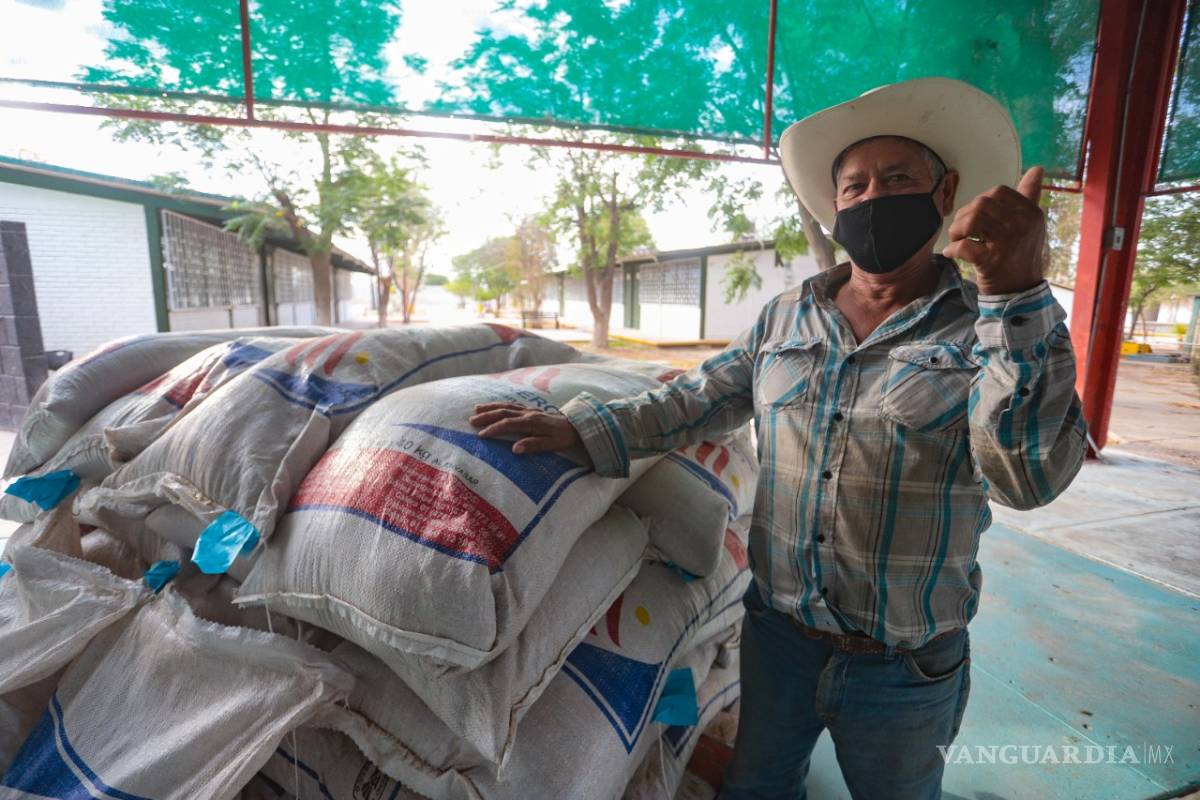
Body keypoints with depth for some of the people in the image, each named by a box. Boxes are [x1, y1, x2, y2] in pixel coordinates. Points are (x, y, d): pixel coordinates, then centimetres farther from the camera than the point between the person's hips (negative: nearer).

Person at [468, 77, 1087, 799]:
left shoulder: (990, 325, -10)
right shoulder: (786, 316, 0)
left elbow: (1029, 475, -24)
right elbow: (697, 401, 1)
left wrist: (1017, 290, -34)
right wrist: (584, 429, -9)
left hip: (905, 669, -2)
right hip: (776, 634, 3)